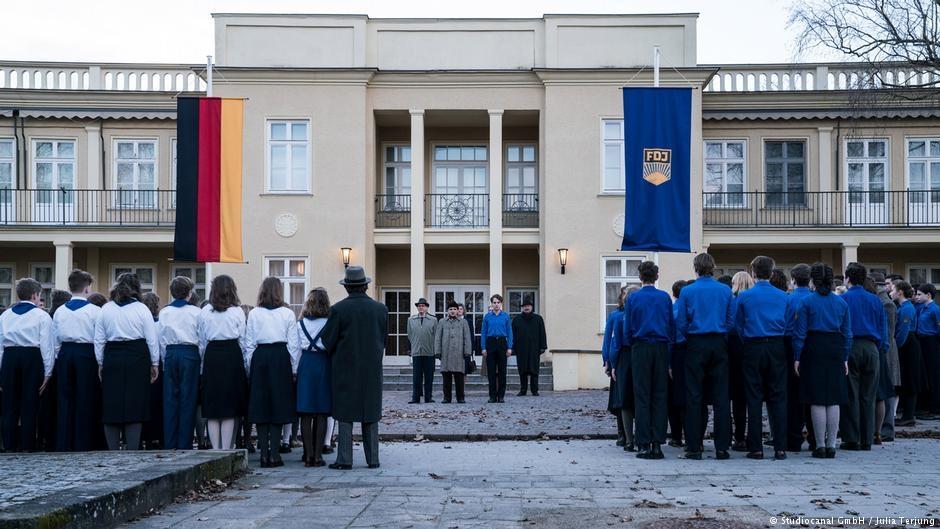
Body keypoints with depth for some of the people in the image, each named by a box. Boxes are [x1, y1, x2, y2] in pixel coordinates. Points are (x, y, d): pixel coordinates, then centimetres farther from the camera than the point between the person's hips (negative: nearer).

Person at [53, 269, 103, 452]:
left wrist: (58, 358, 19)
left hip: (65, 354, 4)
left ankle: (64, 444, 12)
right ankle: (84, 444, 2)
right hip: (86, 354, -4)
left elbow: (55, 340, 9)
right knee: (85, 400, 1)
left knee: (66, 398, 9)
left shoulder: (60, 311, 6)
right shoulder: (94, 311, -7)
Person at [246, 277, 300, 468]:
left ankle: (264, 454, 6)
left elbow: (249, 344, 3)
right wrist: (294, 369, 7)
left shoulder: (254, 314, 2)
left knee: (260, 407, 6)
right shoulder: (288, 314, 0)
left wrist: (250, 367, 10)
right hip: (281, 359, -1)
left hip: (259, 358, 1)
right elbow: (294, 344, 0)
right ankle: (274, 454, 1)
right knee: (278, 406, 4)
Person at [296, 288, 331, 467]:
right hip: (323, 365, -2)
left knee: (306, 413, 4)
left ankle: (308, 455, 2)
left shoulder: (301, 323, 4)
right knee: (322, 414, 1)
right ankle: (318, 455, 0)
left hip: (306, 365, 2)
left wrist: (295, 370, 13)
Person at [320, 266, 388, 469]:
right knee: (371, 414, 10)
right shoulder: (381, 309, 0)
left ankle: (345, 459, 2)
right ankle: (372, 459, 11)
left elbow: (327, 342, -6)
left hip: (345, 368, -2)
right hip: (372, 369, 3)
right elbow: (383, 340, 7)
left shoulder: (338, 309, -9)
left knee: (345, 414, 4)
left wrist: (336, 355, 14)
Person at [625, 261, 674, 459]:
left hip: (641, 348, -2)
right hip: (661, 349, 2)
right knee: (660, 396, 5)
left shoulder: (633, 298, -1)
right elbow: (672, 326, 6)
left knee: (642, 397, 0)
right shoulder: (665, 298, 4)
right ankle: (658, 444, 3)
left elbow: (628, 328, 2)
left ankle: (645, 445, -3)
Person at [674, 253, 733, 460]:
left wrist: (683, 342, 11)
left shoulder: (687, 291, -2)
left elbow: (680, 322, -1)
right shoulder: (725, 291, 3)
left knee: (694, 397, 2)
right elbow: (730, 321, 6)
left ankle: (694, 447, 1)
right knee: (721, 397, 4)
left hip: (696, 344, -1)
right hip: (719, 344, 2)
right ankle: (722, 447, 3)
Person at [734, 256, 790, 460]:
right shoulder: (782, 296, 3)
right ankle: (780, 447, 3)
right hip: (777, 348, 2)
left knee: (754, 398, 2)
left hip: (753, 349, -2)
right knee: (778, 398, 5)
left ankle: (756, 448, 2)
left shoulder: (744, 296, -3)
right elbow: (788, 324, 9)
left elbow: (738, 325, 6)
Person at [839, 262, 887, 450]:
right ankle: (867, 440, 9)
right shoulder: (875, 300, 9)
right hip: (871, 349, 3)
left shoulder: (842, 299, -2)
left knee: (851, 396, 1)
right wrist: (881, 349, 15)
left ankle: (851, 439, 0)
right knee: (868, 397, 7)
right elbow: (883, 327, 9)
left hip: (850, 348, -3)